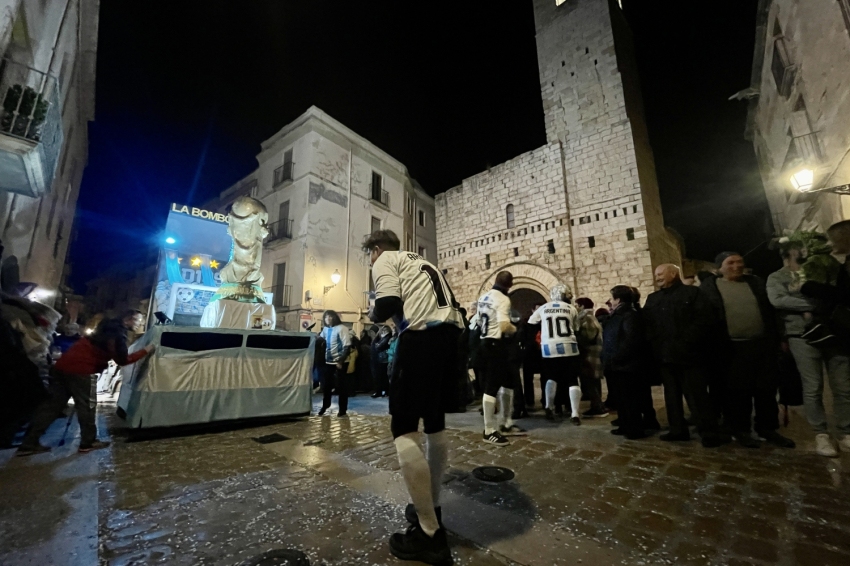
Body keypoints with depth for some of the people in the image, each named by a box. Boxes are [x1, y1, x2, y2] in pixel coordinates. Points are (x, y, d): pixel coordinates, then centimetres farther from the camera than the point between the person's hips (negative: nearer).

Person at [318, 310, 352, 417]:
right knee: (326, 385, 16)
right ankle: (325, 406, 35)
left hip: (340, 362, -6)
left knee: (341, 386, 3)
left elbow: (347, 347, -16)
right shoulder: (325, 329, 9)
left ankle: (343, 410, 13)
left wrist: (341, 361, -21)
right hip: (327, 361, 6)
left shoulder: (342, 328, -12)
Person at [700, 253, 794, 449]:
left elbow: (769, 311, 13)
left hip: (762, 344, 4)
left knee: (767, 389, 11)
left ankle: (768, 428, 26)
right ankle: (741, 431, 17)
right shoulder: (709, 287, -3)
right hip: (733, 348, -4)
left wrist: (776, 340, 8)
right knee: (738, 392, 3)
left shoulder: (755, 282, 11)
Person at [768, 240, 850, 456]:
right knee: (813, 388, 0)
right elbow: (778, 300, -11)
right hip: (803, 336, -4)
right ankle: (821, 434, 10)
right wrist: (814, 303, -12)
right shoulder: (777, 277, 5)